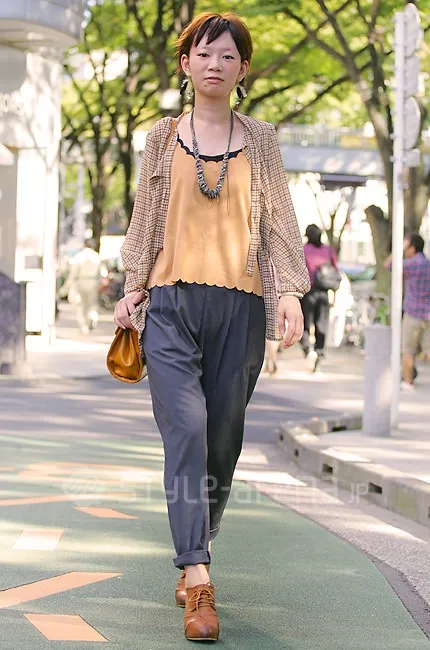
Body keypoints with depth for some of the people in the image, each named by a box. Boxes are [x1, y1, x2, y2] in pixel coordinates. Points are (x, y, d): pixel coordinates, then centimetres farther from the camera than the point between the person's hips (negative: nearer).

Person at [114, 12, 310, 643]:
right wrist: (132, 288, 8)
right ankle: (198, 582, -18)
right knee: (186, 430, -14)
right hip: (171, 303, -1)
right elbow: (144, 218, 16)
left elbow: (280, 220, 7)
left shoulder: (260, 140, 11)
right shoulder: (163, 137, 11)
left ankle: (196, 554, 24)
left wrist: (291, 293, -6)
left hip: (239, 305, 1)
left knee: (223, 439, 4)